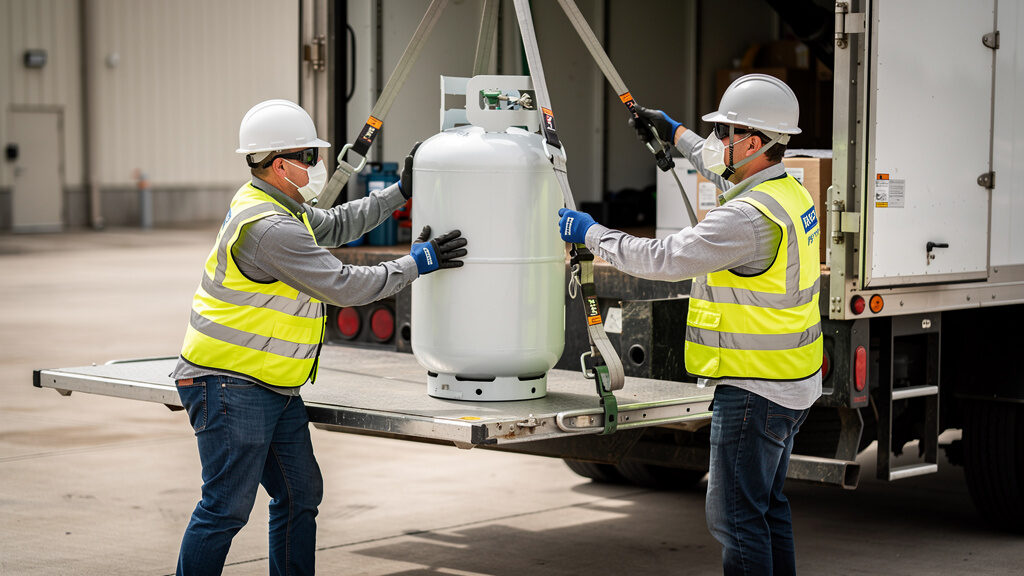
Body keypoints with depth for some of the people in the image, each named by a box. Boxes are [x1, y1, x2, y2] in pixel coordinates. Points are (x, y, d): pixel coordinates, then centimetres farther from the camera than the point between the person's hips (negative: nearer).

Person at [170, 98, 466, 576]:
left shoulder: (276, 203, 12)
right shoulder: (269, 227, -21)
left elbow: (334, 225, 28)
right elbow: (344, 286, -20)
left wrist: (401, 192, 25)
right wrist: (416, 263, -10)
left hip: (274, 388, 11)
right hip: (231, 387, -11)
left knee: (299, 495, 12)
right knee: (227, 507, -9)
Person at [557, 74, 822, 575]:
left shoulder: (748, 218, -24)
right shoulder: (788, 191, 7)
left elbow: (663, 259, -24)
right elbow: (728, 175, 31)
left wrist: (590, 232, -11)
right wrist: (677, 136, 40)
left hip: (754, 391, -10)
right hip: (790, 384, 10)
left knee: (735, 515, -4)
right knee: (767, 506, 19)